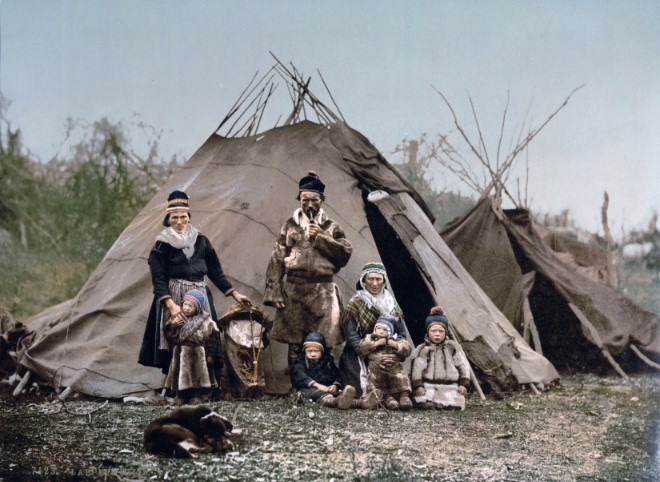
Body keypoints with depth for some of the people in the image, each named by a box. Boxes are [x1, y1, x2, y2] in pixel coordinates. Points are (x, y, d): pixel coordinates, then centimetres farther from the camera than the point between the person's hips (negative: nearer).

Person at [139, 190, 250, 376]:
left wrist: (234, 294, 11)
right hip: (173, 298, -3)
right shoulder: (162, 245, 1)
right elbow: (159, 280, -6)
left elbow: (215, 271, 16)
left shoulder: (201, 241, 10)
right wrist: (171, 304, -19)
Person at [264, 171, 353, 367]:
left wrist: (320, 238, -8)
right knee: (294, 344, 2)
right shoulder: (290, 226, 9)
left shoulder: (331, 227, 11)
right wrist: (274, 293, -4)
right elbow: (276, 261, 4)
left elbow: (345, 253, -3)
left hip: (323, 292, 0)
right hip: (293, 291, 0)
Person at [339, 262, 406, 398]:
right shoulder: (355, 305, 2)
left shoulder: (391, 304, 15)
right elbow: (351, 335, -6)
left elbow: (402, 333, 14)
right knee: (367, 391, -20)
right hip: (360, 360, -4)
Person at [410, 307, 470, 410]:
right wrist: (418, 386, -9)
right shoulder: (422, 349, 6)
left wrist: (463, 384, 4)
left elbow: (463, 366, 12)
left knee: (455, 406, -17)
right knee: (427, 405, -26)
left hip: (450, 388, 2)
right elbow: (416, 369, 1)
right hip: (428, 387, -2)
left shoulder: (453, 347, 10)